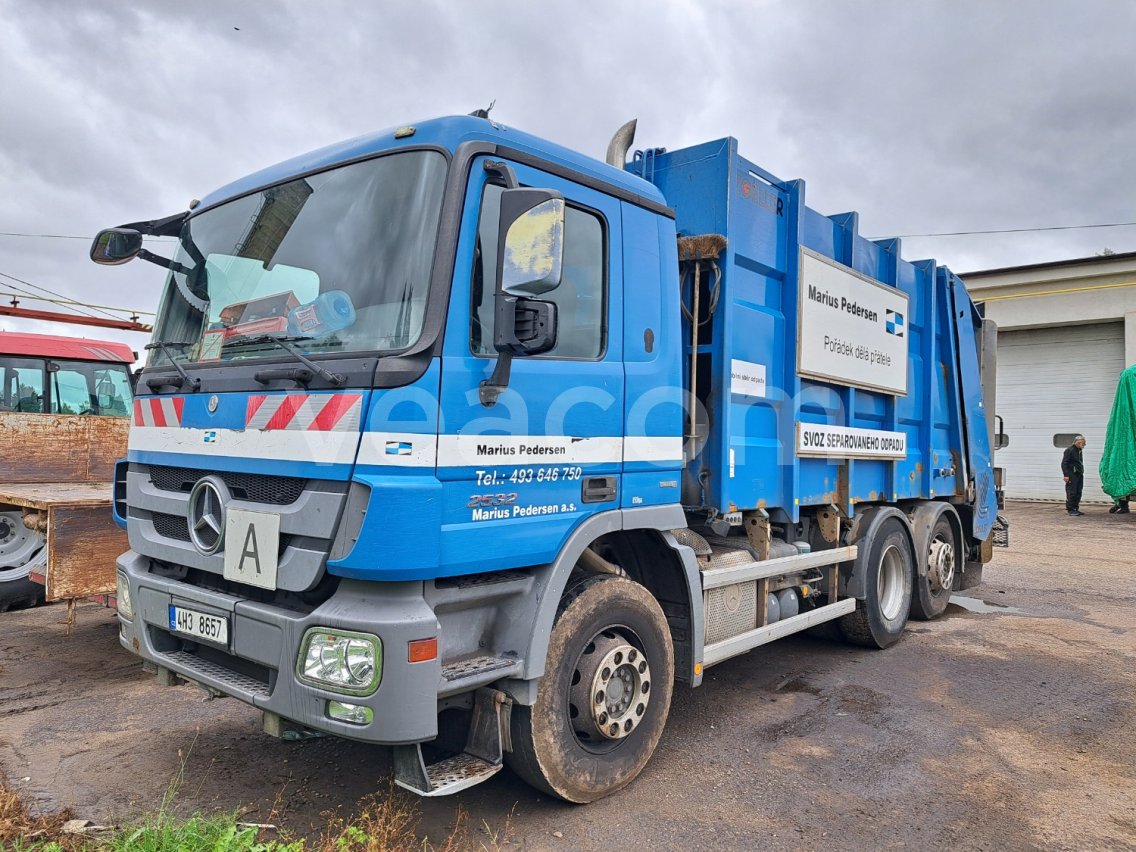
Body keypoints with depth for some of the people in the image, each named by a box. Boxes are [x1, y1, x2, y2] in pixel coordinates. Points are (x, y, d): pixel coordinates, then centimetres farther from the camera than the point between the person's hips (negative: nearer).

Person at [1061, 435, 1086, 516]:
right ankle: (1070, 509, -3)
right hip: (1072, 475, -9)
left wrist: (1081, 472, 19)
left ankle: (1076, 508, 16)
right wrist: (1066, 475, -18)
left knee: (1078, 493, 9)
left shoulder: (1079, 450, 17)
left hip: (1079, 475, 9)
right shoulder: (1069, 450, -9)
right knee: (1072, 493, -7)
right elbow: (1064, 463, -13)